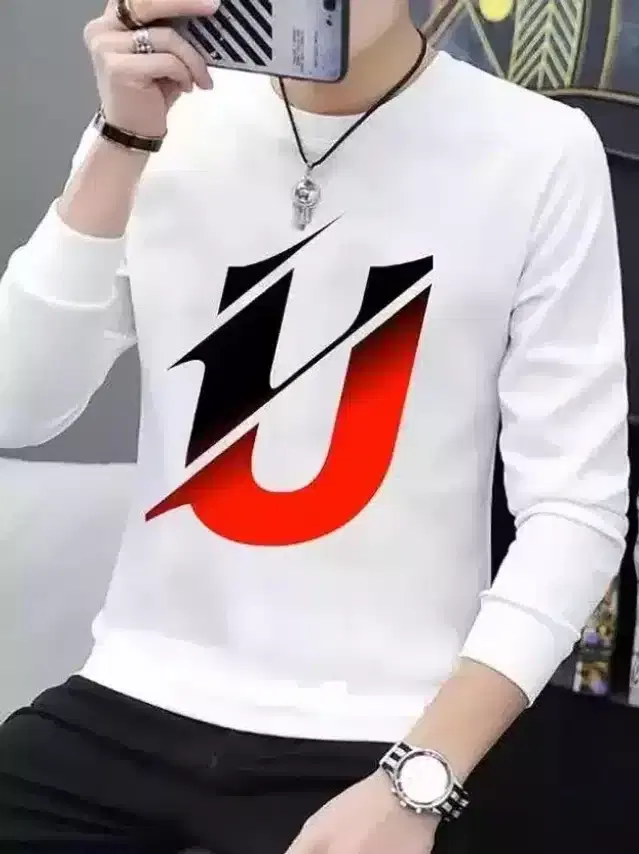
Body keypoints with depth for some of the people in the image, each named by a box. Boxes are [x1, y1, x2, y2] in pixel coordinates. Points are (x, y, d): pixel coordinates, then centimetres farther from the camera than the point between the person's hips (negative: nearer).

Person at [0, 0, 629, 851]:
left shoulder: (539, 151, -7)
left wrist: (417, 780, -16)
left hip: (372, 739, -3)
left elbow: (575, 507, -8)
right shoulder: (165, 123, 4)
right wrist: (124, 142, -12)